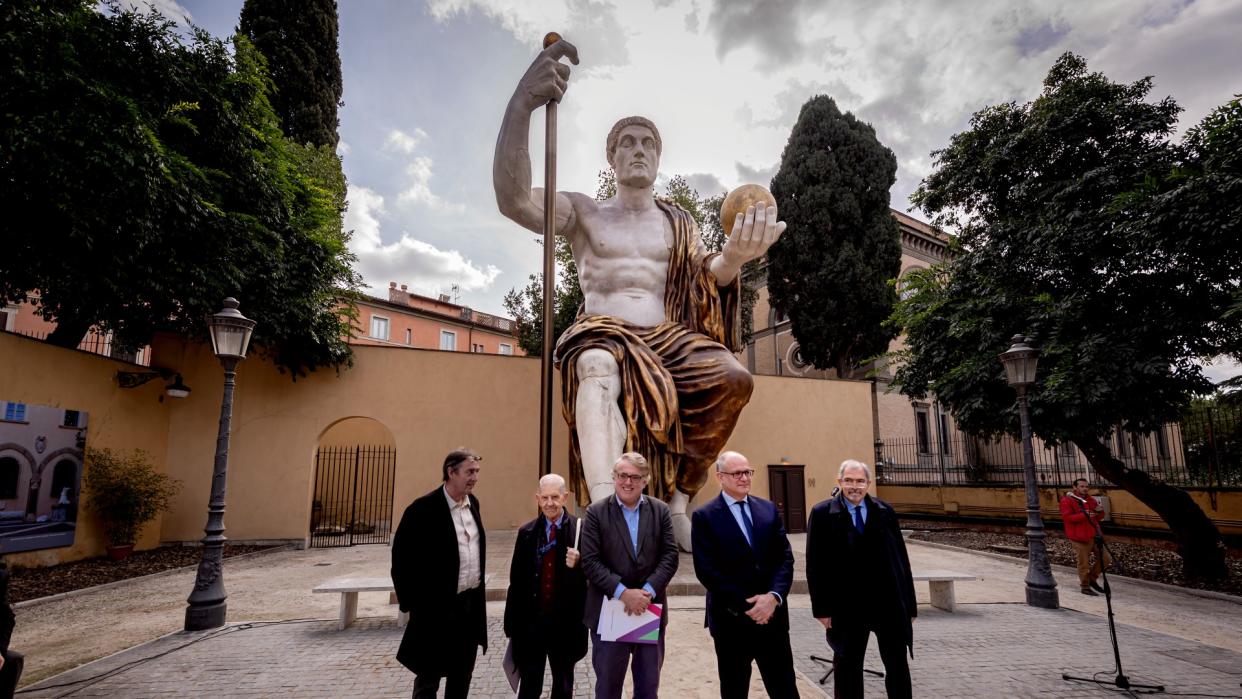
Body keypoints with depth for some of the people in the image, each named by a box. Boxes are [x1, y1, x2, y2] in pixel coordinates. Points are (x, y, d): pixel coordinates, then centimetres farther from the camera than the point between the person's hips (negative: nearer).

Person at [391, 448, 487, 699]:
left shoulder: (473, 502, 5)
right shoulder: (423, 508, -17)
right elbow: (402, 560, -13)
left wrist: (478, 589, 14)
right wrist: (412, 604, -11)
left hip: (472, 603, 7)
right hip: (437, 607, -6)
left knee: (462, 674, 18)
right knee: (428, 678, 7)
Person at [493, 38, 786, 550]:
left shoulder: (677, 222, 21)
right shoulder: (583, 212, 12)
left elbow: (709, 278, 5)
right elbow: (512, 199, -7)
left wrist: (734, 257, -22)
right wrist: (522, 102, -22)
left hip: (666, 338, 3)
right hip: (603, 334, -3)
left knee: (734, 378, -27)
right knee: (598, 367, -40)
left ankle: (679, 499, -13)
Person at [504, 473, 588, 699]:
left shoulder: (580, 530, -9)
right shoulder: (527, 532, -1)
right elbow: (516, 580, 1)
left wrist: (577, 566, -27)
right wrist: (512, 624, 2)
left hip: (565, 621, -1)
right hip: (531, 621, 1)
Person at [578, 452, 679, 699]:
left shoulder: (660, 511, 3)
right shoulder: (596, 513, -4)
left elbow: (670, 556, -2)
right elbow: (590, 561, -10)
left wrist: (648, 591, -16)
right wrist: (622, 592, -20)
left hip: (650, 611, 2)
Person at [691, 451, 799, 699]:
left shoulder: (769, 509, 8)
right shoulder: (704, 516, -5)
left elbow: (785, 557, 3)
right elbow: (706, 570, -12)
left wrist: (774, 596, -13)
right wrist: (745, 606, -14)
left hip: (772, 615, 3)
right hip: (731, 619, -3)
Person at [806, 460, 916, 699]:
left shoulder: (885, 512, 3)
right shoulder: (822, 514, -5)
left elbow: (901, 559, 5)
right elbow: (815, 565, -5)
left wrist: (908, 603, 4)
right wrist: (822, 608, -8)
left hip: (889, 602, 2)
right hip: (847, 606, -2)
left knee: (898, 666, 15)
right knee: (847, 670, 12)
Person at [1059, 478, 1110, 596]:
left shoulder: (1090, 499, 13)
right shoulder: (1067, 500, -9)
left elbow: (1099, 518, 17)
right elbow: (1067, 517, -19)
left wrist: (1099, 511, -6)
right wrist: (1084, 515, -28)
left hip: (1093, 535, 7)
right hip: (1079, 538, -7)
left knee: (1105, 558, 8)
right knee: (1084, 564, 0)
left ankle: (1092, 578, 26)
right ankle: (1085, 587, 14)